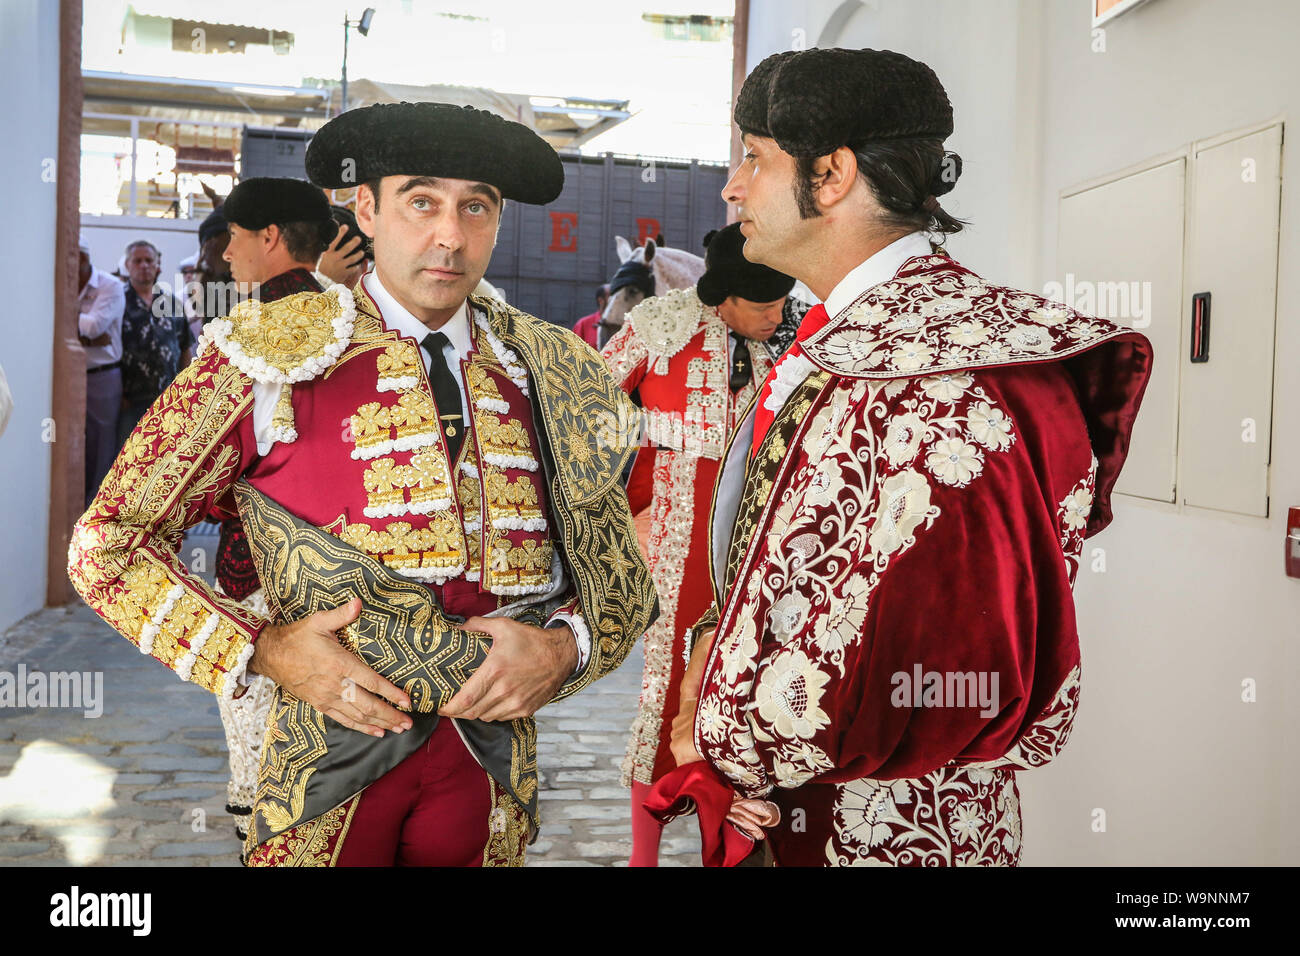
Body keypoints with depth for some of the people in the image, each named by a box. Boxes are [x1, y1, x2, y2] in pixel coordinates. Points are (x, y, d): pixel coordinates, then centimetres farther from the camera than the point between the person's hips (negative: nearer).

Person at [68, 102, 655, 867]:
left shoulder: (549, 380, 4)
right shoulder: (271, 360, -5)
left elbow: (625, 581, 12)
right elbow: (107, 543, -1)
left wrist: (564, 646, -9)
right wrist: (261, 652, -12)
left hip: (492, 772, 3)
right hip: (335, 756, -2)